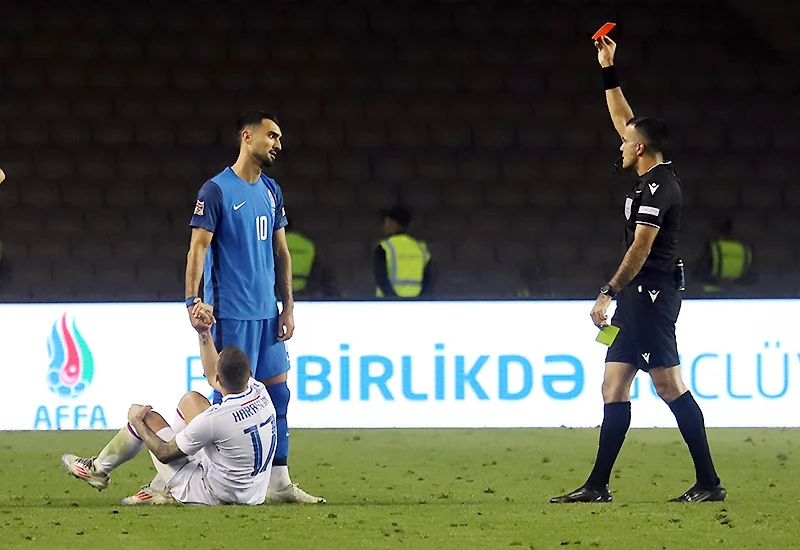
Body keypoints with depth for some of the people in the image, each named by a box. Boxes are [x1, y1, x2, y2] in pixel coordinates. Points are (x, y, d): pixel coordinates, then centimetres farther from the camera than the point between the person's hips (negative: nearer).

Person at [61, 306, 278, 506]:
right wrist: (204, 333, 10)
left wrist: (137, 421, 2)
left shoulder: (214, 419, -32)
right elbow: (212, 378, 12)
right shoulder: (260, 392, -12)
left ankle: (98, 468, 36)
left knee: (149, 419, 8)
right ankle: (162, 489, 29)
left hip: (215, 495, -7)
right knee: (191, 399, 17)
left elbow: (165, 454, -14)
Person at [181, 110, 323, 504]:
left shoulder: (271, 191, 14)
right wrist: (194, 301, -20)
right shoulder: (216, 190, -7)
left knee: (277, 392, 6)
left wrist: (288, 306, 13)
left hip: (267, 310, 7)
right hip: (232, 312, -7)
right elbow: (198, 247, -11)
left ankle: (279, 483, 9)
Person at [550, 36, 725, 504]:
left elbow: (640, 248, -19)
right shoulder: (655, 179, 14)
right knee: (614, 387, 7)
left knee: (670, 386, -11)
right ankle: (598, 486, 6)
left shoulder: (657, 187, -13)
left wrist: (609, 293, -18)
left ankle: (709, 482, -11)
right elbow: (623, 121, 26)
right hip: (638, 299, 10)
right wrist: (609, 70, 28)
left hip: (652, 294, -10)